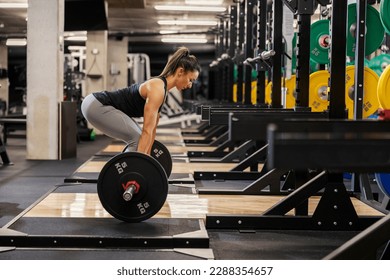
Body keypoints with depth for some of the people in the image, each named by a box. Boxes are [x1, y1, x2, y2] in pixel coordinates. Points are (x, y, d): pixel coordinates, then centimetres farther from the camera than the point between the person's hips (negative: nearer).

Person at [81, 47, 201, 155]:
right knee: (137, 139, -11)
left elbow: (151, 128, 19)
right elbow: (147, 130, -24)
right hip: (97, 106, -10)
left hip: (100, 105, 10)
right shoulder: (157, 88, -19)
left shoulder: (161, 88, 11)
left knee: (137, 138, 11)